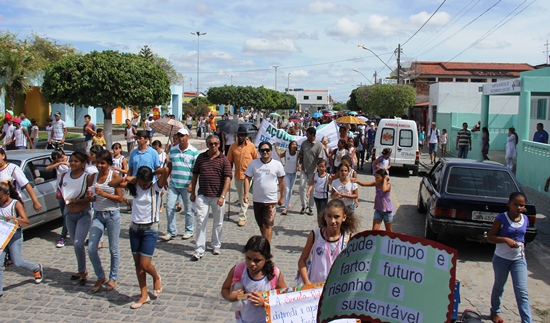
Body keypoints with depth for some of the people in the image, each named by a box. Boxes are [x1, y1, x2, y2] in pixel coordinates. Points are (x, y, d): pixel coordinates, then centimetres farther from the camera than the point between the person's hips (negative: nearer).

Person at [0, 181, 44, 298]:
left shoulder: (16, 204, -8)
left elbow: (26, 221, -16)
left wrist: (14, 218, -33)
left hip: (15, 235, -4)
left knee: (17, 262, 0)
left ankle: (37, 268, 29)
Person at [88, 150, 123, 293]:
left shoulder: (114, 175, -6)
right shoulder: (94, 176, 7)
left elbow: (119, 198, -10)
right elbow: (93, 197, 15)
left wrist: (103, 194, -21)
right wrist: (91, 196, -7)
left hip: (112, 215, -4)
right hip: (98, 215, 4)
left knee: (113, 249, 7)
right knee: (91, 249, -2)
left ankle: (113, 278, 23)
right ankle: (100, 277, 18)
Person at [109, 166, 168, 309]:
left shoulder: (156, 187, -10)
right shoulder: (134, 186, 1)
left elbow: (166, 170, -28)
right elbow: (112, 184, 4)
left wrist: (154, 173, -10)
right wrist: (127, 178, -9)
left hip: (150, 229, -5)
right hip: (135, 228, 5)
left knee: (145, 265, -7)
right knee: (137, 263, 8)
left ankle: (157, 278, 26)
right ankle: (144, 295, 20)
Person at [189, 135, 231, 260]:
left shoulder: (224, 160, -3)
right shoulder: (201, 157, 6)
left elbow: (227, 179, -9)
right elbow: (195, 175, 13)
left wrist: (222, 196, -19)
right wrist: (192, 193, 10)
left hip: (217, 197, -1)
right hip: (202, 195, 1)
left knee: (218, 223, 12)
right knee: (201, 221, -4)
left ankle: (216, 245, 30)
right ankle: (199, 250, -1)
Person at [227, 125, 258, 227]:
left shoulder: (251, 146, -6)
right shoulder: (233, 147, -1)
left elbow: (256, 159, 3)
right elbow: (230, 161, 6)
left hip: (248, 175, -3)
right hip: (237, 175, 3)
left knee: (245, 196, -5)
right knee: (240, 196, 17)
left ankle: (242, 217, -1)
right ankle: (244, 208, 40)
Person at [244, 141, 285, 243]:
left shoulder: (277, 164, -3)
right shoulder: (254, 163, 0)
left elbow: (281, 181, 4)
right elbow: (247, 178, 0)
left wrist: (282, 197, 6)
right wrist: (246, 193, -11)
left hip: (271, 200, -3)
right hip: (257, 200, 3)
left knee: (268, 225, -6)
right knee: (261, 225, 15)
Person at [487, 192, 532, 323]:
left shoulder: (525, 219, -1)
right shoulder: (502, 218, -14)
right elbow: (490, 237, -14)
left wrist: (523, 250, 12)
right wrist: (506, 239, -27)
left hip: (519, 259, 3)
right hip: (501, 258, -2)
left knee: (522, 292, -4)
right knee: (499, 287, 16)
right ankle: (495, 311, 37)